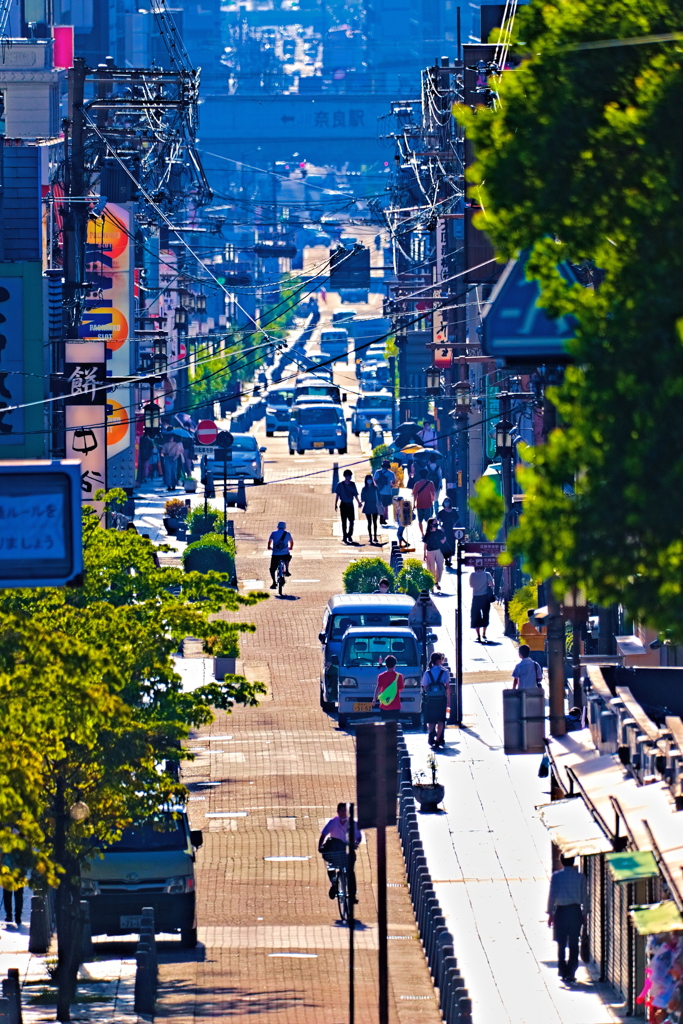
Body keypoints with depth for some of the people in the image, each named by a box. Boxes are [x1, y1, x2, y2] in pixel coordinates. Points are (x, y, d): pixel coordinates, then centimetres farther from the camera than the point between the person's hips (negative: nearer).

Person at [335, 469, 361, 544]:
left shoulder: (352, 484, 2)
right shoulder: (340, 484, -6)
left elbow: (355, 494, 7)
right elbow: (337, 495, -1)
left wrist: (358, 502, -2)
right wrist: (336, 504, -3)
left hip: (350, 504, 2)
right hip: (343, 504, -2)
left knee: (351, 520, 0)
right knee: (344, 521, 2)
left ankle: (350, 535, 14)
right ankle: (345, 537, 8)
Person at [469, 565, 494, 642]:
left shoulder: (472, 575, -6)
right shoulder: (487, 575, -8)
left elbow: (471, 585, 3)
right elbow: (491, 585, -11)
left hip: (476, 598, -1)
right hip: (485, 597, 1)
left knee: (476, 617, 6)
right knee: (485, 615, 17)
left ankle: (478, 635, -2)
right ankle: (484, 634, 25)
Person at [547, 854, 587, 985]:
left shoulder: (556, 876, -5)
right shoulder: (580, 877, -1)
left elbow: (552, 895, -6)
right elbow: (584, 897, 1)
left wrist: (550, 913, 0)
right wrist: (584, 913, 11)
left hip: (561, 911, -1)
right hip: (575, 910, 1)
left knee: (561, 944, 9)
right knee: (574, 944, 6)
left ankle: (563, 971, 8)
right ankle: (571, 973, 3)